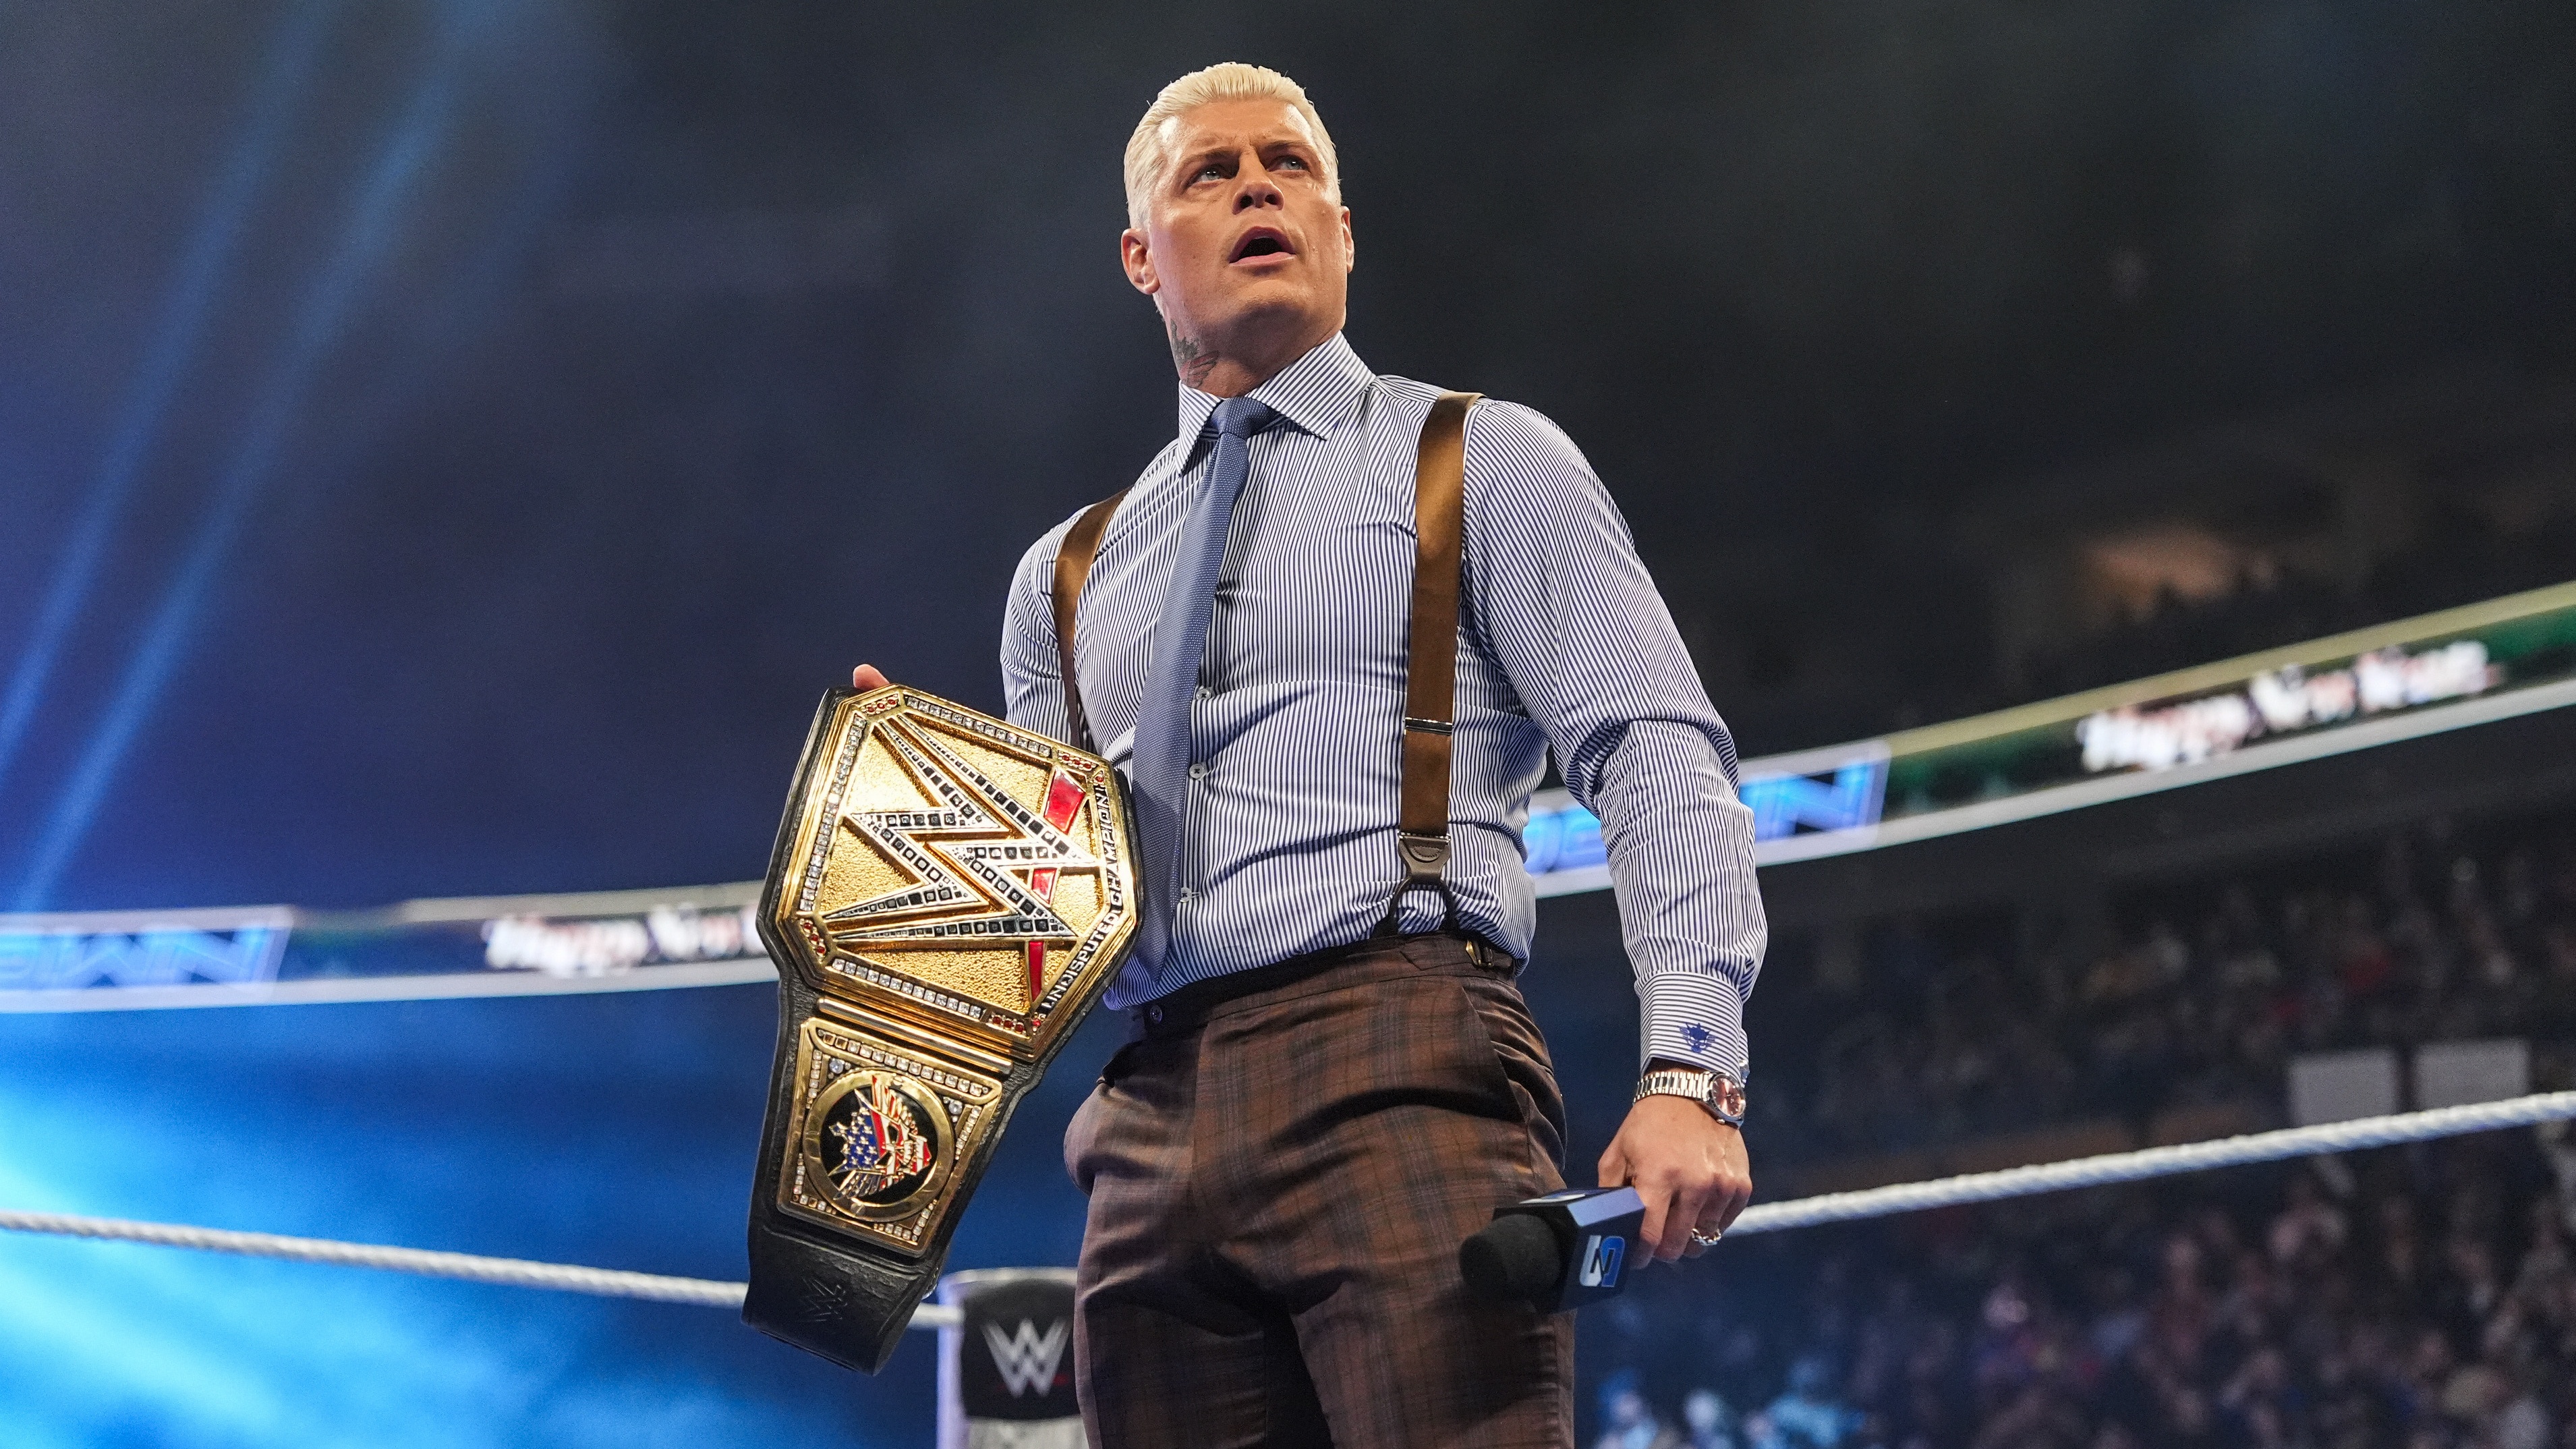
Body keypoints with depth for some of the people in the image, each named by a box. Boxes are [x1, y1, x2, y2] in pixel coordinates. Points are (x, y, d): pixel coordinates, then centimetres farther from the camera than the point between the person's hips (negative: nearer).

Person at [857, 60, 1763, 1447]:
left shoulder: (1485, 465, 11)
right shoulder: (1066, 578, 24)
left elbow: (1656, 759, 0)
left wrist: (1691, 1072, -14)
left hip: (1400, 1073, -4)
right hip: (1154, 1118, 5)